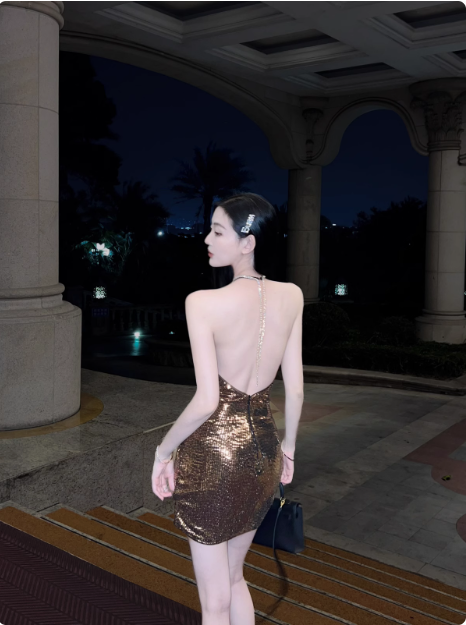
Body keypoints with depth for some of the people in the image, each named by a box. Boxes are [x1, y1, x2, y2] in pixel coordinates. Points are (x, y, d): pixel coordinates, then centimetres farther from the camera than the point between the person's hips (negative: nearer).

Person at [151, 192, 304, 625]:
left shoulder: (203, 303, -18)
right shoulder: (292, 296, -4)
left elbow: (206, 400, -21)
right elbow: (295, 387, 2)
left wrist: (163, 450, -5)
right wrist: (289, 444, 17)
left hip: (214, 449, -5)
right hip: (262, 450, 5)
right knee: (234, 577, 28)